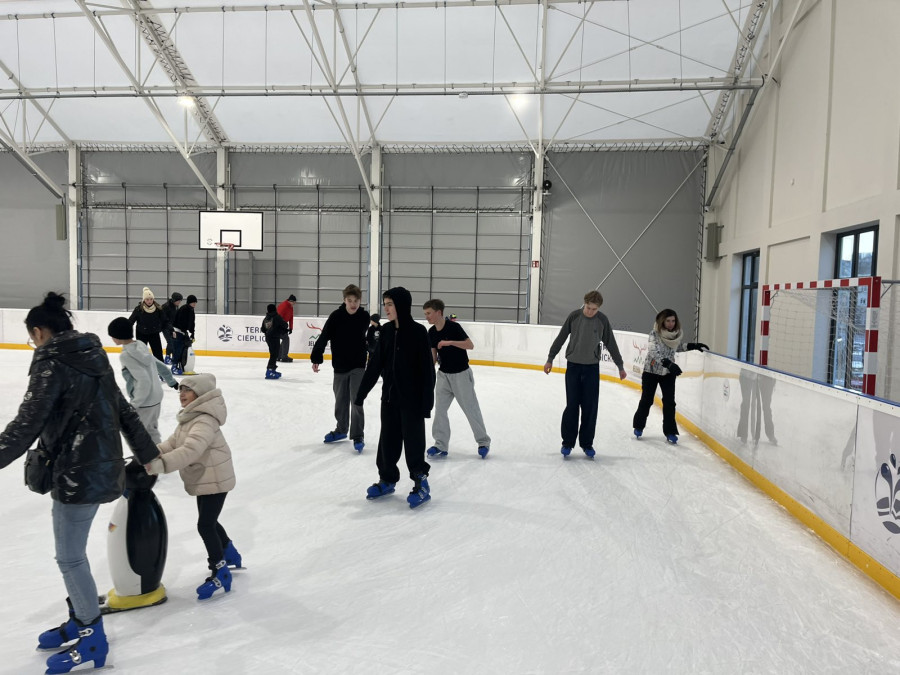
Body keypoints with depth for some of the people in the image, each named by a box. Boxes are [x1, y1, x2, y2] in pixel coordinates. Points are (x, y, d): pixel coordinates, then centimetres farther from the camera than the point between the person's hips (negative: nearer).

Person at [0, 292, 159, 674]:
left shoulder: (51, 364, -13)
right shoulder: (93, 358, 11)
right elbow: (125, 413, 15)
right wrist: (149, 456, 21)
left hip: (78, 473, -9)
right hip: (103, 466, 9)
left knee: (69, 558, 6)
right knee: (71, 552, 22)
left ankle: (92, 639, 19)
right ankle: (79, 622, 37)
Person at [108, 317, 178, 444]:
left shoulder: (126, 355, -19)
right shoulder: (141, 345, 2)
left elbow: (144, 381, -25)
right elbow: (160, 365, 13)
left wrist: (134, 405, -20)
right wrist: (171, 381, 27)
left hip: (145, 402, -8)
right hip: (156, 397, 8)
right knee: (152, 431, 22)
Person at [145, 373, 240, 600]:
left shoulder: (205, 421, -27)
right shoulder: (189, 417, 8)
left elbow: (190, 450, -40)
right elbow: (173, 442, 7)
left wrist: (160, 464, -46)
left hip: (215, 479, -11)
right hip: (204, 479, 11)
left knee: (205, 525, -7)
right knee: (209, 522, 23)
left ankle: (220, 572, 5)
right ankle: (230, 555, 43)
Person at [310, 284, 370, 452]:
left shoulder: (364, 317, -7)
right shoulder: (336, 316, -11)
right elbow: (324, 337, -11)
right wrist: (316, 358, -14)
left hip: (358, 366, -1)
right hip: (340, 366, 1)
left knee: (356, 401, -7)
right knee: (341, 401, 15)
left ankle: (358, 436, 1)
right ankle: (341, 430, 33)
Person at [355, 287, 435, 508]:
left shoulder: (418, 332, -14)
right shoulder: (386, 331, 3)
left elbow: (428, 369, -14)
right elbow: (375, 364, 7)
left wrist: (427, 402, -16)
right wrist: (362, 392, 7)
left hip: (412, 398, -6)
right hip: (389, 396, 6)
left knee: (413, 440, 3)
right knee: (387, 439, 14)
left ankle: (421, 483, 17)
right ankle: (387, 479, 30)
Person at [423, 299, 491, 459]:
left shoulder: (453, 327, -18)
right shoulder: (431, 333, 0)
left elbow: (470, 345, -22)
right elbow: (434, 357, 4)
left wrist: (450, 342, -30)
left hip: (461, 374, -6)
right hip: (443, 374, 6)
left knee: (471, 408, 3)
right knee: (439, 409, 0)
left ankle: (483, 442, 19)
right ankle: (441, 445, 9)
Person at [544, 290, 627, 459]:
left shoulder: (602, 320, -4)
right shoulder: (574, 316, -6)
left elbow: (610, 344, 4)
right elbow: (561, 338, 2)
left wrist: (620, 366, 10)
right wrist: (550, 359, 4)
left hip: (592, 368, 1)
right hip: (573, 366, -1)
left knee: (590, 407, 2)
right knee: (572, 406, 1)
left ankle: (587, 444, 14)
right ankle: (567, 442, 12)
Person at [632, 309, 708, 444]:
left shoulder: (678, 333, -4)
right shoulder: (654, 334, -20)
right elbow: (654, 352, -33)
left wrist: (693, 345, 5)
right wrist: (669, 363, -44)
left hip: (668, 373, 4)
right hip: (651, 371, -3)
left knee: (669, 402, -1)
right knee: (646, 400, 7)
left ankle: (670, 431, 10)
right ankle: (639, 426, 27)